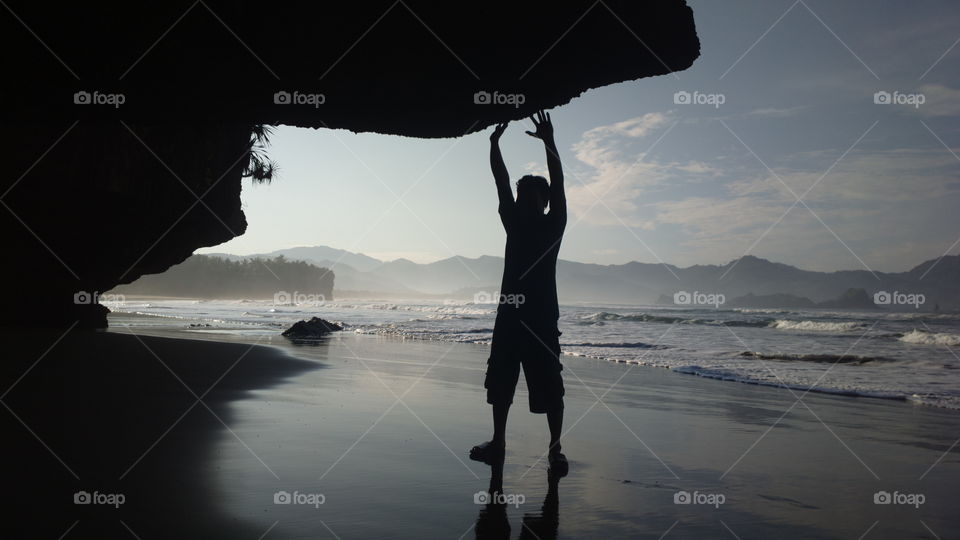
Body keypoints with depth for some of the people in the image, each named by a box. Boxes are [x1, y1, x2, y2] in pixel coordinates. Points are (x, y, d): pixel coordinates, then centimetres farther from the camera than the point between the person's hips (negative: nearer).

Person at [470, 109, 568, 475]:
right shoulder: (514, 223, 12)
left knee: (550, 389, -3)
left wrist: (548, 142, -19)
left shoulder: (553, 225, 1)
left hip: (542, 318, -5)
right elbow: (502, 184, 6)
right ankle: (498, 442, 22)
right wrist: (494, 145, -1)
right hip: (509, 315, 5)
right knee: (500, 383, 11)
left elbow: (558, 185, -11)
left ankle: (555, 449, 3)